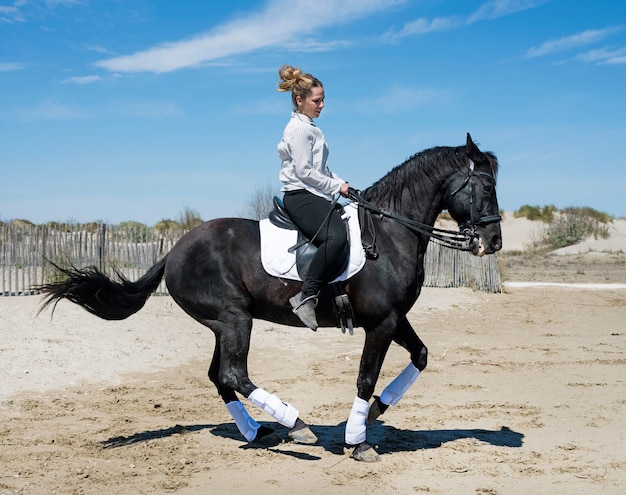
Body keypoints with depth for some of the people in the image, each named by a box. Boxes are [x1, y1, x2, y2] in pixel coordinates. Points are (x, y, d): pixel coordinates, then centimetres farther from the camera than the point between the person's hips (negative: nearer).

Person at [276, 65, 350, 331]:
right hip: (301, 196, -11)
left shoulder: (310, 128, 21)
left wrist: (340, 182, 11)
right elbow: (303, 171, -17)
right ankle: (306, 296, -32)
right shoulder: (299, 129, -9)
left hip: (317, 196, 11)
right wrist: (336, 186, -10)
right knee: (336, 237, -34)